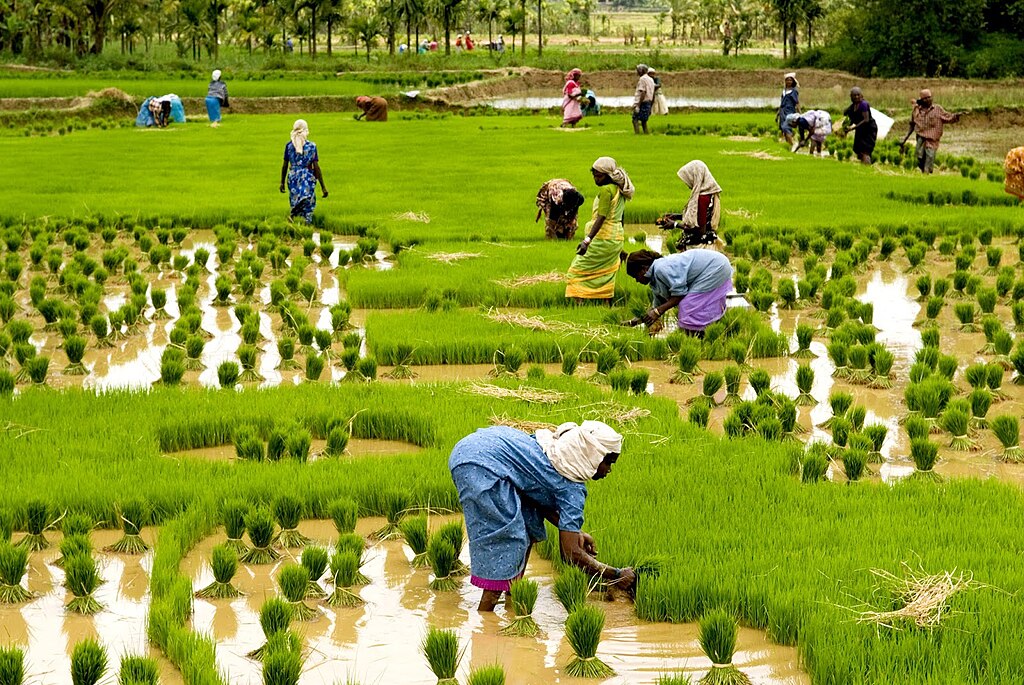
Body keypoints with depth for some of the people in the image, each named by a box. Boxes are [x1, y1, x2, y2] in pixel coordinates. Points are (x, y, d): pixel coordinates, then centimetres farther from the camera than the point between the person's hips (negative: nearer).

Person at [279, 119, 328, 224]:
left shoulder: (289, 145, -1)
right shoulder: (311, 146, -6)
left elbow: (285, 165, 3)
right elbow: (316, 167, -7)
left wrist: (282, 182, 14)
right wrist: (323, 186, -4)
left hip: (293, 177, 2)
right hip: (308, 178, -2)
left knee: (295, 203, 11)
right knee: (308, 206, 4)